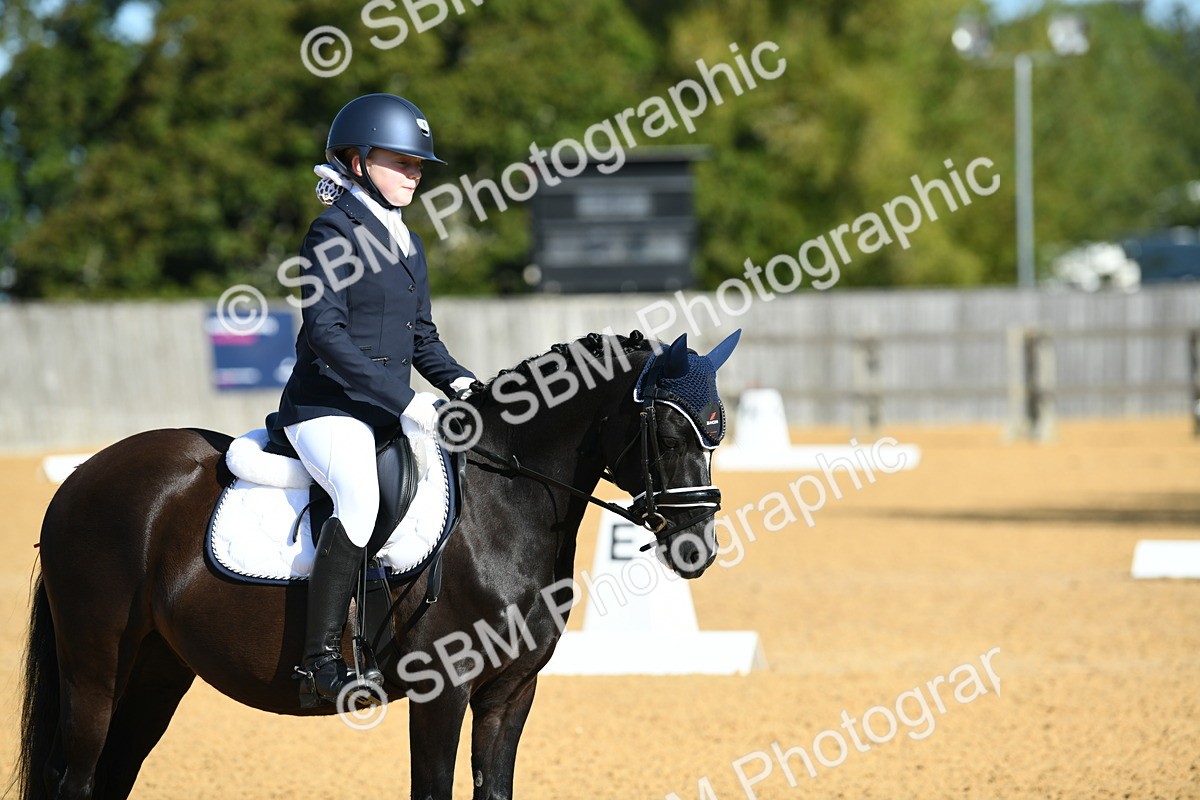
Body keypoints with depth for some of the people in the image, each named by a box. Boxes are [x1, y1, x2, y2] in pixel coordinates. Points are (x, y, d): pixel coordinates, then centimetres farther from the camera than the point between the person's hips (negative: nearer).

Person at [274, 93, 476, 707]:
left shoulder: (406, 242, 18)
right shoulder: (333, 233, -8)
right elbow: (326, 332, -17)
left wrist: (458, 381, 1)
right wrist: (402, 401, -22)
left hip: (393, 411, 9)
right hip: (328, 409, -9)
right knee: (361, 497, -34)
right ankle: (321, 662, -33)